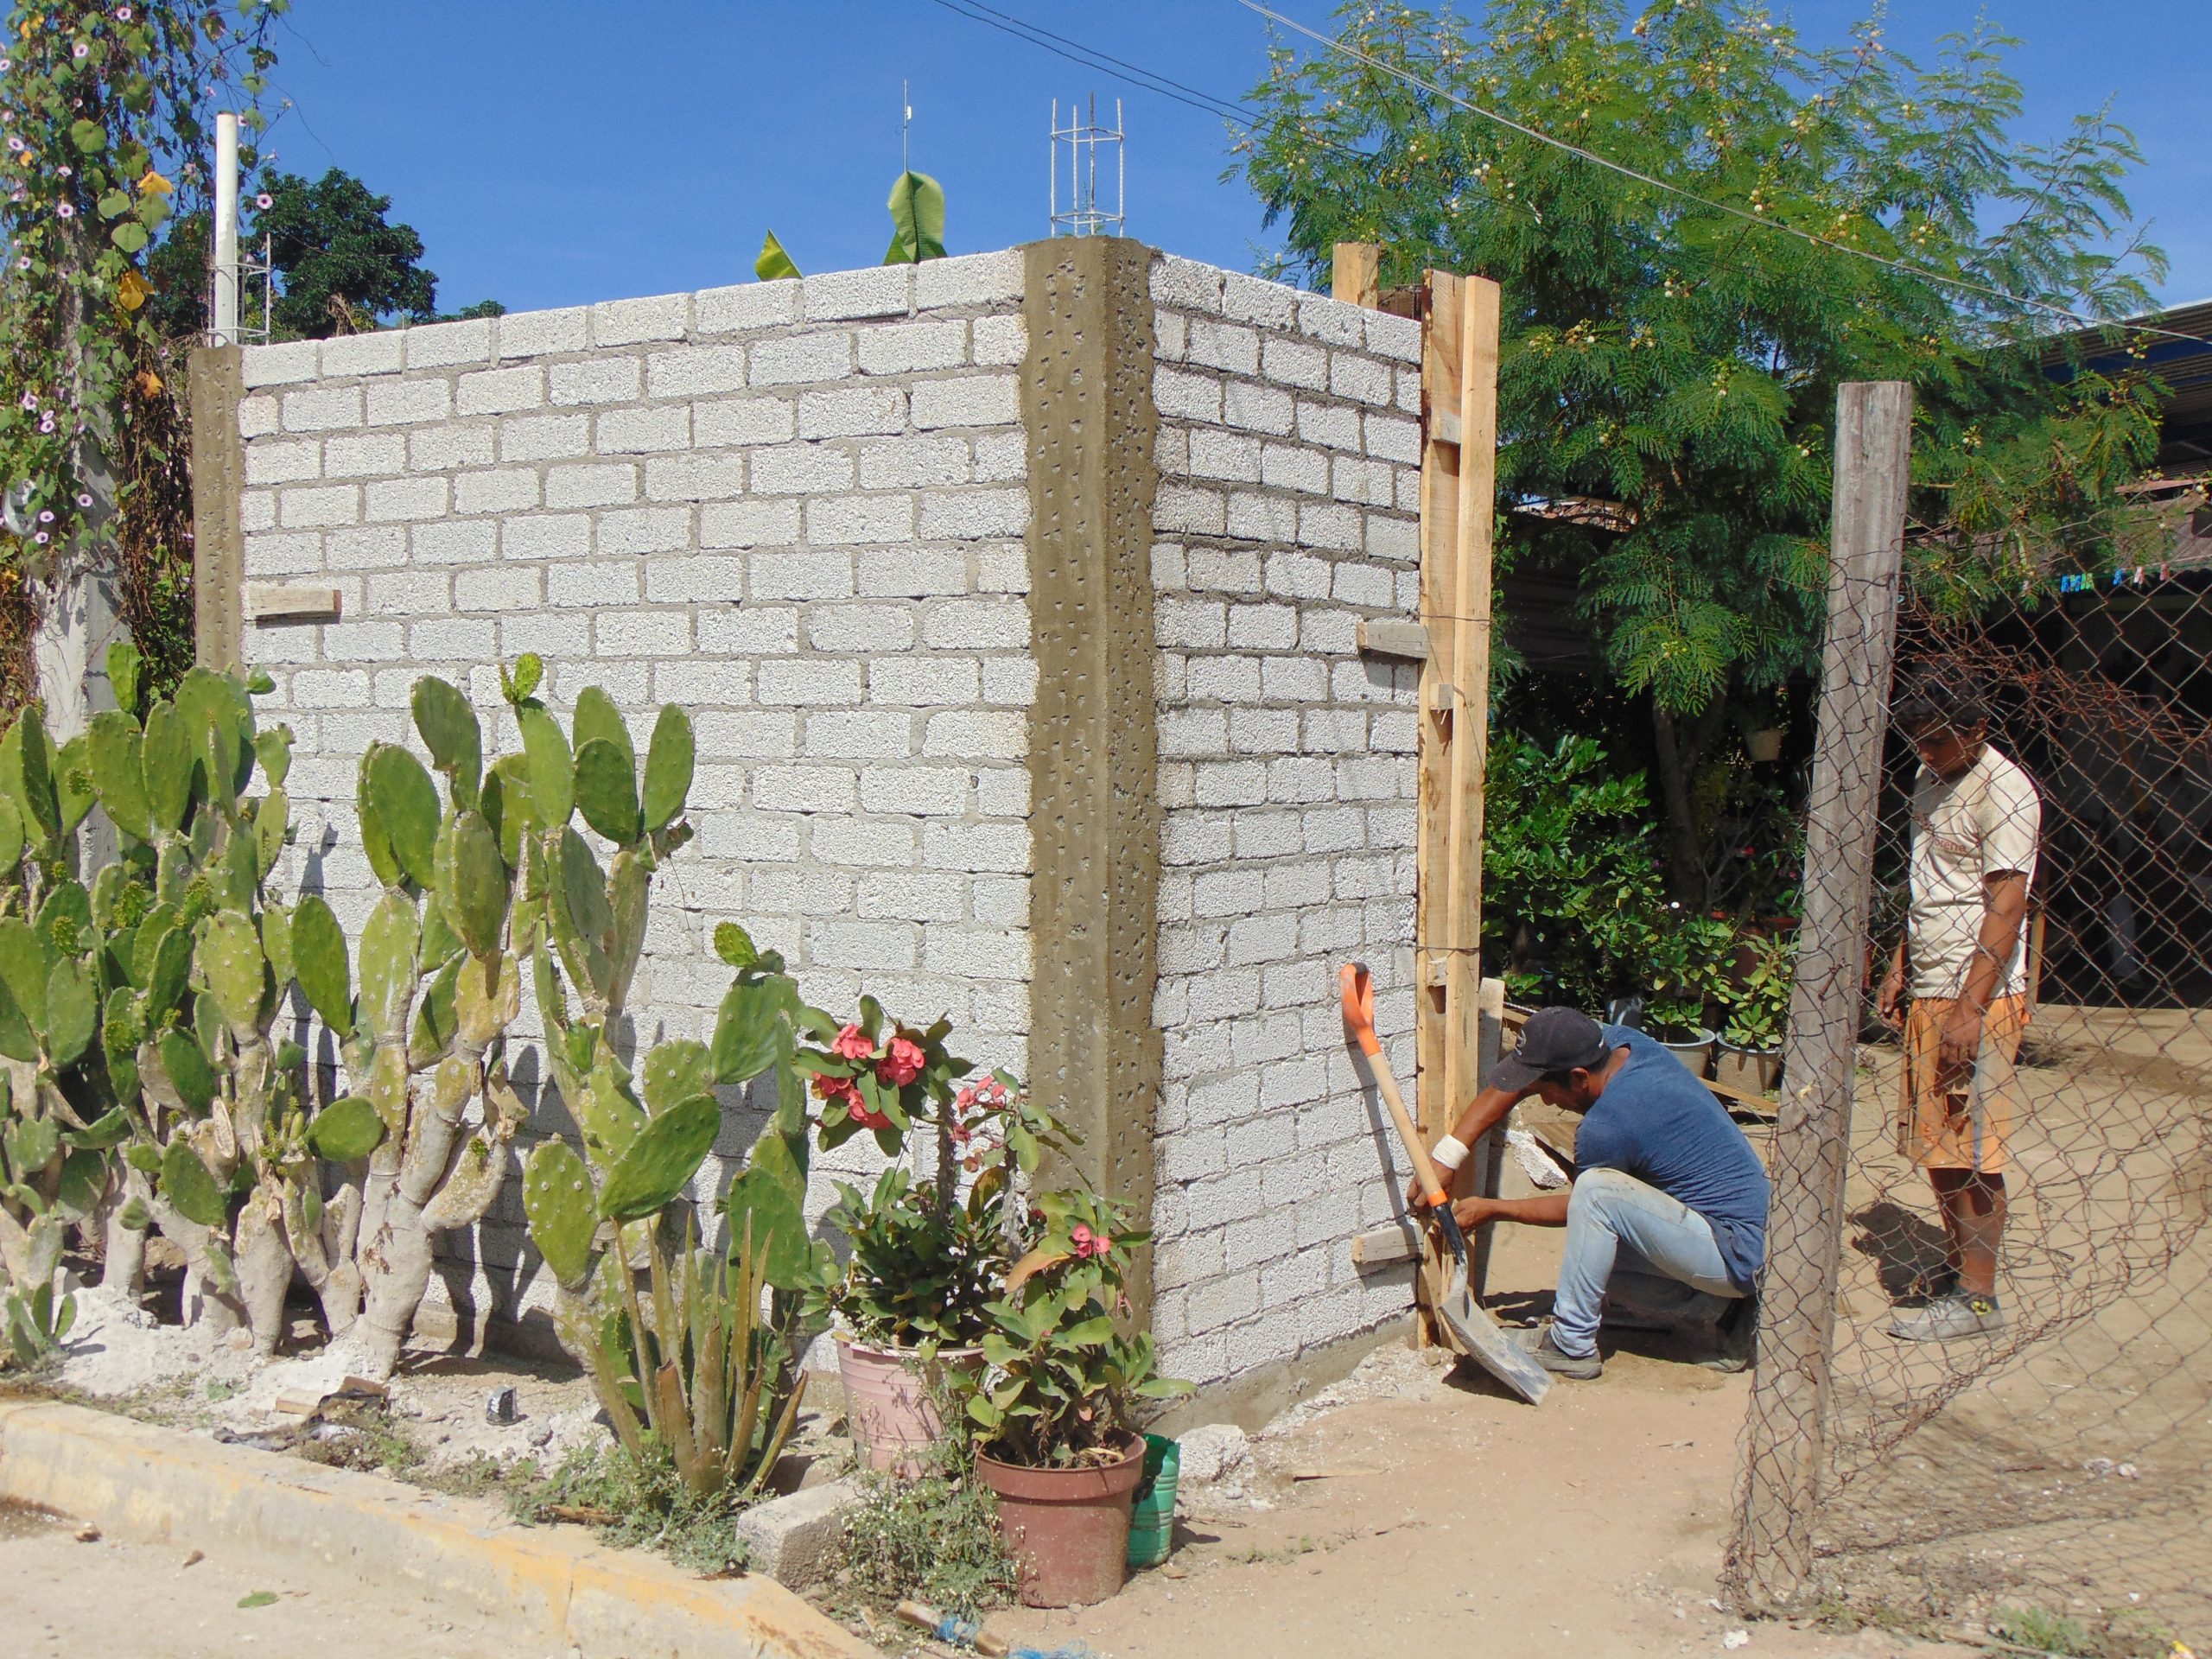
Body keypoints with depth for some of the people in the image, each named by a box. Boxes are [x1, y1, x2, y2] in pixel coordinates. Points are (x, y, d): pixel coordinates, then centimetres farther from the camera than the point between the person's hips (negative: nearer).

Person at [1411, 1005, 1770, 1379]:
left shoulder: (1607, 1125, -24)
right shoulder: (1617, 1040, -2)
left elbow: (1581, 1206, -3)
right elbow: (1516, 1081, 7)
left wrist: (1491, 1210, 6)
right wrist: (1446, 1155, 2)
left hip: (1737, 1258, -10)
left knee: (1597, 1190, -21)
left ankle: (1572, 1344, -8)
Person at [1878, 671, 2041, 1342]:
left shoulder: (2003, 792, -12)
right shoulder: (1931, 781, 15)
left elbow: (2006, 907, -17)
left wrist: (1969, 1008, -22)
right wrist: (1900, 966, 20)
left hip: (1977, 997, -8)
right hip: (1929, 991, 8)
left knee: (1970, 1149, -6)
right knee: (1934, 1143, 11)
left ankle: (1977, 1297, -1)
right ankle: (1958, 1266, 24)